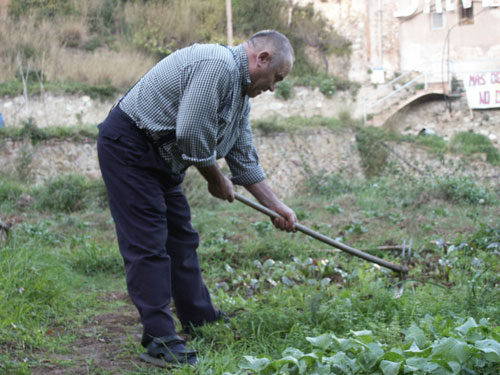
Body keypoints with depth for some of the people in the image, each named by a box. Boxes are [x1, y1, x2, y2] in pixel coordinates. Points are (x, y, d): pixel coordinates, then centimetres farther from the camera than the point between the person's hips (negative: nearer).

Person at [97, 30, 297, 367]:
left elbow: (245, 159, 19)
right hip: (128, 146, -11)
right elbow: (192, 135, -24)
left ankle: (201, 321, 26)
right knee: (148, 244, -11)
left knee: (181, 238, 15)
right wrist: (217, 181, -7)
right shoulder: (217, 65, -21)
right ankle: (160, 342, -9)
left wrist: (277, 206, 19)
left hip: (161, 158, 11)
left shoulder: (241, 97, 12)